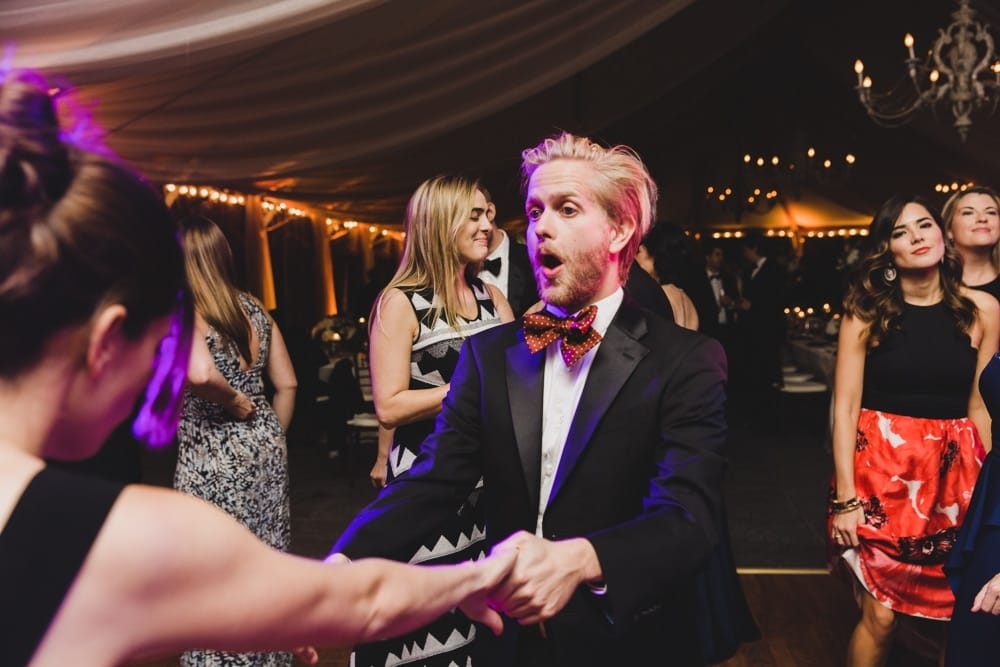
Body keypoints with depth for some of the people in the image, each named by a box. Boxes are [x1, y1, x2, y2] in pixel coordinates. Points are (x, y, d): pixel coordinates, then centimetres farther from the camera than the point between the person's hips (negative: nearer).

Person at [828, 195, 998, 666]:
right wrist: (845, 497, -11)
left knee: (952, 615, 10)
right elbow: (845, 406, -6)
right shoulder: (866, 311, -4)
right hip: (881, 468, -2)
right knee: (880, 616, 0)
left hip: (954, 474, 2)